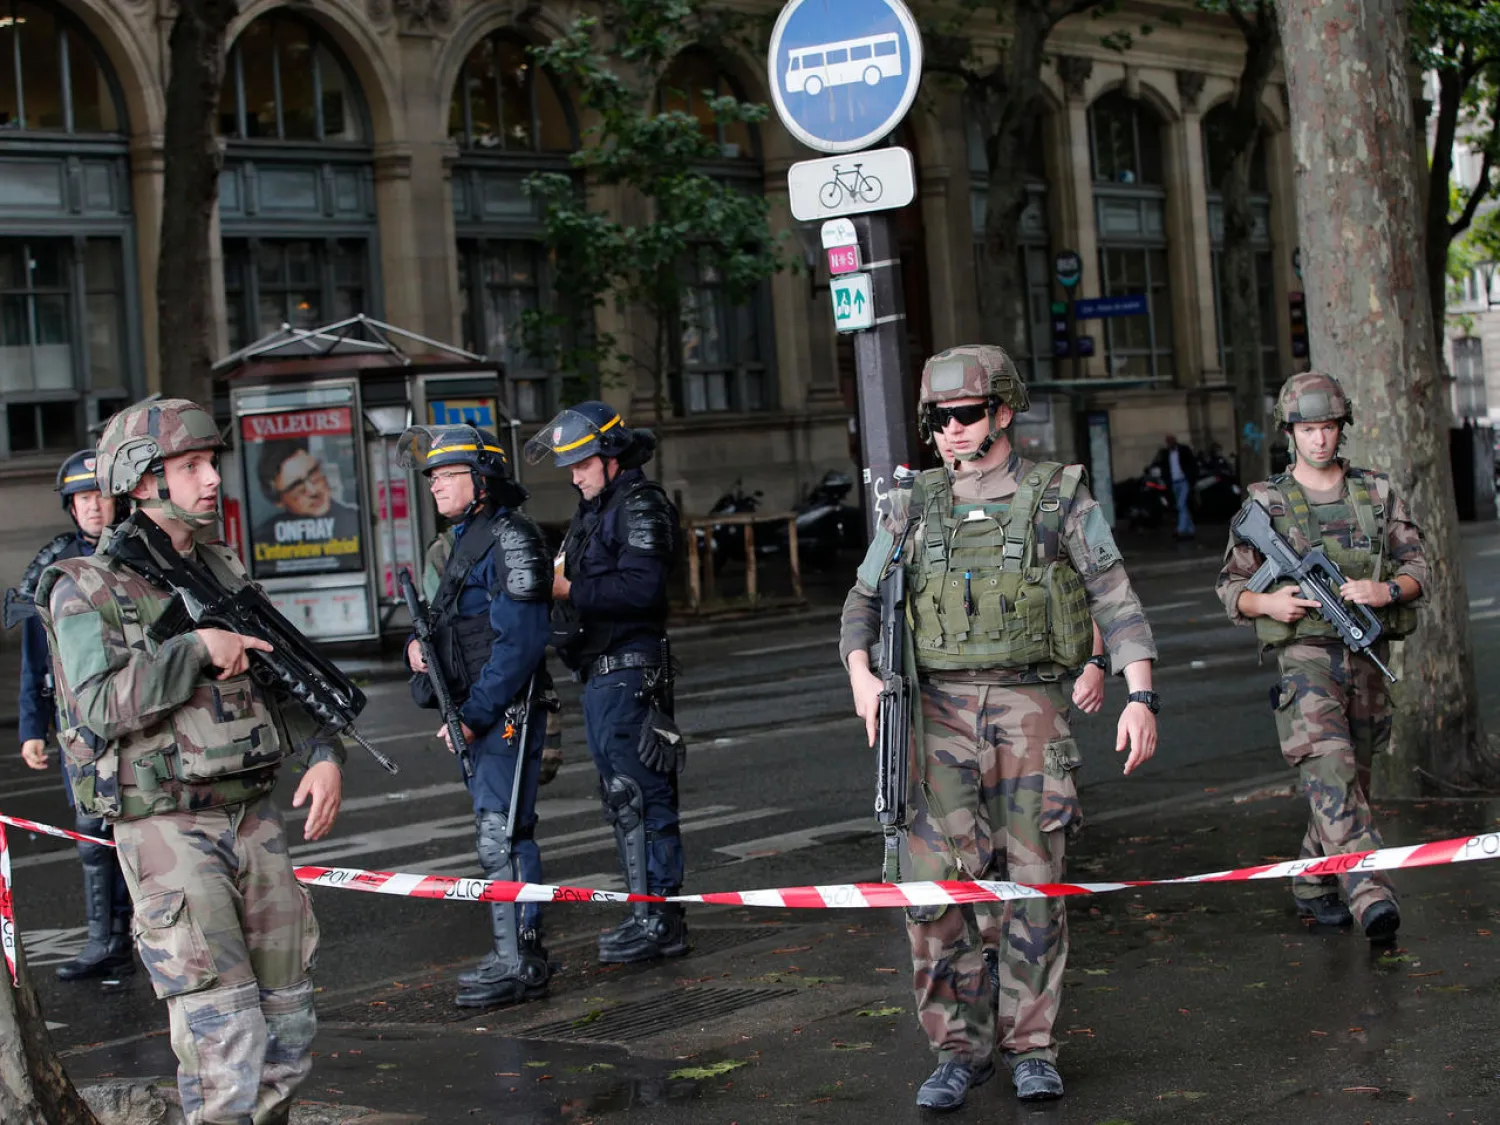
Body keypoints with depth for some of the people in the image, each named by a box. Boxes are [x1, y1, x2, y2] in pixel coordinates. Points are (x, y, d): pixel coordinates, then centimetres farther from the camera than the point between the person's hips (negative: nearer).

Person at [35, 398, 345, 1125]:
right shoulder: (87, 589, -7)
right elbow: (103, 704, -21)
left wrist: (325, 753, 2)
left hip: (255, 816, 7)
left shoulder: (222, 571, 13)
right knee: (225, 1040, -12)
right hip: (168, 834, -6)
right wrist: (198, 647, -19)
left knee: (288, 1028, 10)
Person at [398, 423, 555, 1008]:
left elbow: (521, 641, -20)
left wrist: (474, 714, -19)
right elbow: (445, 621, 26)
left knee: (500, 836, -10)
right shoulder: (452, 545, 17)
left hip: (507, 711, -10)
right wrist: (417, 645, 2)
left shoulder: (510, 539, -13)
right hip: (474, 715, 10)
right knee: (507, 833, 13)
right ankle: (522, 954, 20)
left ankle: (516, 965, -7)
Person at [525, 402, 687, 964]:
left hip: (629, 672, -10)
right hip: (600, 675, 10)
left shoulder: (641, 506, -11)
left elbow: (641, 588, -22)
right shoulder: (595, 507, 20)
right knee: (623, 798, 13)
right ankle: (647, 916, 20)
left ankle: (659, 922, -6)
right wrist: (556, 585, 6)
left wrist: (570, 590, -19)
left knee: (641, 796, -9)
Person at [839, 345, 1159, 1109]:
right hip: (942, 711, 2)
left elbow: (1115, 601, -2)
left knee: (1033, 884, 1)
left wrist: (1141, 696, -13)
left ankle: (1031, 1046, 13)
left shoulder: (1059, 499, 1)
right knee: (939, 884, -4)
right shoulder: (915, 507, 9)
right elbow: (864, 602, 12)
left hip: (1031, 709, -2)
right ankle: (959, 1048, 8)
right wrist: (861, 676, -7)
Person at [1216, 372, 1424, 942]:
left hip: (1366, 654, 4)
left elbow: (1417, 565, 9)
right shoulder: (1264, 503, 3)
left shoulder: (1378, 493, 10)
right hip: (1305, 655, -4)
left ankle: (1313, 884, 29)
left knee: (1353, 779, 11)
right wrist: (1267, 602, -14)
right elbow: (1230, 585, 7)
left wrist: (1386, 590, -12)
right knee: (1331, 771, -20)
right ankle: (1370, 892, -30)